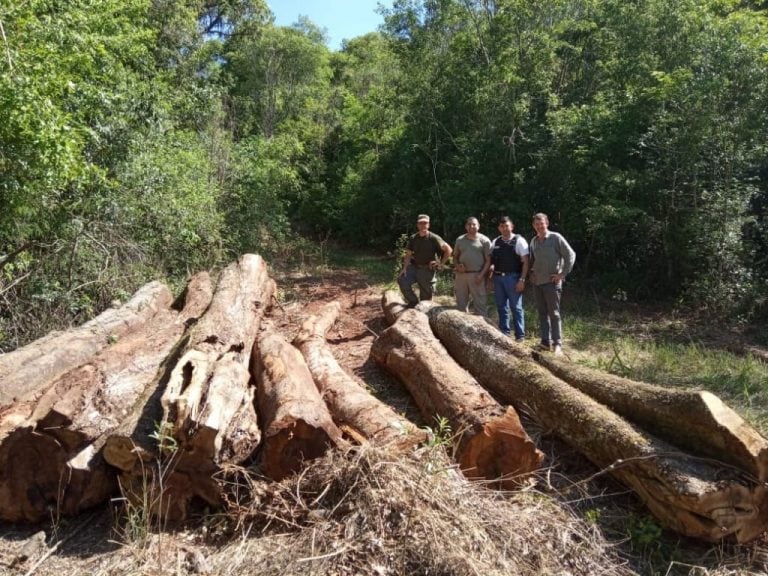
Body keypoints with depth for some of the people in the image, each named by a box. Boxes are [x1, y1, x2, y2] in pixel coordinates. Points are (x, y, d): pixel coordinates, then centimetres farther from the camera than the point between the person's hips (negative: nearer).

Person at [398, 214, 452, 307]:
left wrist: (441, 263, -7)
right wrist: (405, 267, -3)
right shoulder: (413, 238, 6)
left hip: (428, 270, -4)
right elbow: (408, 254, 9)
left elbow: (448, 250, -7)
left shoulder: (434, 238, -8)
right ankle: (413, 302, -1)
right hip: (414, 267, 4)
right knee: (402, 280, -18)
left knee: (426, 296, 1)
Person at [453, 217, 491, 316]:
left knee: (479, 303, -2)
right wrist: (457, 266, -3)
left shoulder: (484, 240, 0)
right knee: (461, 303, 11)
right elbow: (455, 256, 19)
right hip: (461, 275, 4)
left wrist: (481, 275, -13)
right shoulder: (460, 240, 12)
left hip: (477, 275, -4)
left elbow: (488, 260, -2)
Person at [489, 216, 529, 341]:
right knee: (501, 307, 11)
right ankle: (504, 333, 21)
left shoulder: (519, 241, -4)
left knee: (516, 307, 0)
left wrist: (522, 280, -14)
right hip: (498, 277, 5)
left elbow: (525, 262, -7)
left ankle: (520, 335, 9)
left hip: (512, 277, -5)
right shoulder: (495, 242, 11)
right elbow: (491, 260, 17)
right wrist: (490, 276, 2)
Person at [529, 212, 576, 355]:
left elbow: (571, 255, -8)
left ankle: (558, 344, -1)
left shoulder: (556, 238, -7)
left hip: (552, 282, -6)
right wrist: (531, 272, 11)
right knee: (542, 313, 9)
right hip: (537, 282, 6)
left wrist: (563, 274, -11)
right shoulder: (533, 241, 12)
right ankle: (546, 342, 15)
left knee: (554, 313, -5)